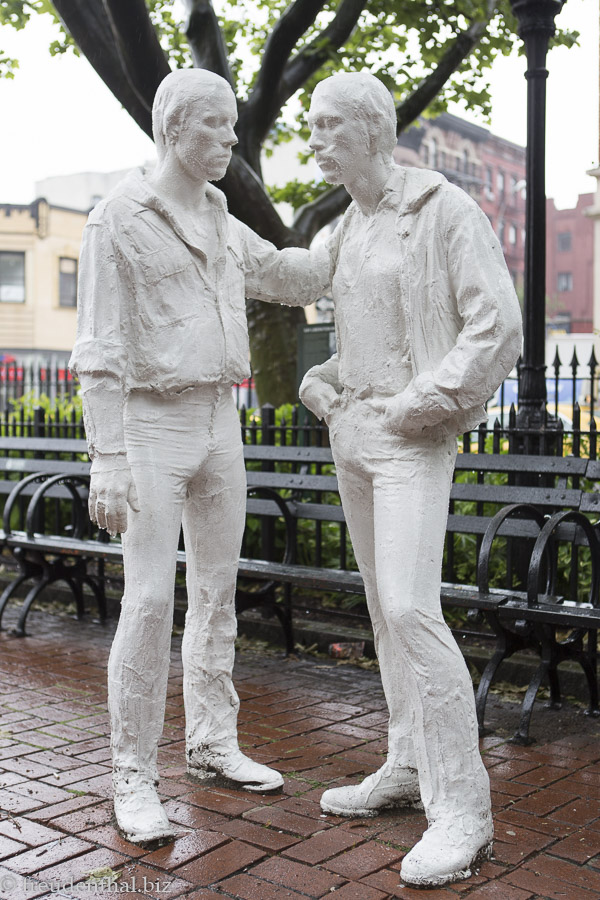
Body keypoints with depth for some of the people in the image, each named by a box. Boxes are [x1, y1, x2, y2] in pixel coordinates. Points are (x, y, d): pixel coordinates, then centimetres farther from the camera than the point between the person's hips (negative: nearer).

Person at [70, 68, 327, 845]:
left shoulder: (222, 227, 13)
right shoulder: (118, 221, -8)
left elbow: (293, 278, 23)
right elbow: (99, 350, -13)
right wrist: (108, 461, -19)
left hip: (220, 423, 7)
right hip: (151, 426, -7)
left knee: (217, 592, 10)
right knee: (151, 599, -9)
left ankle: (212, 743, 24)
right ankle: (133, 776, 4)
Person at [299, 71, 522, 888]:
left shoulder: (447, 210, -8)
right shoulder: (348, 232, 16)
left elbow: (499, 327, -15)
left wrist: (421, 405, -19)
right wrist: (323, 387, 8)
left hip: (413, 443, -8)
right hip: (352, 434, 8)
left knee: (411, 610, -17)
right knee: (386, 606, 11)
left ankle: (461, 807, -9)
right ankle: (409, 767, 21)